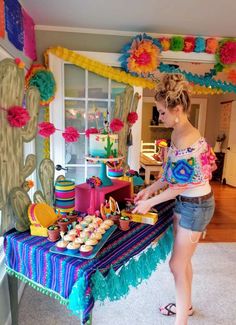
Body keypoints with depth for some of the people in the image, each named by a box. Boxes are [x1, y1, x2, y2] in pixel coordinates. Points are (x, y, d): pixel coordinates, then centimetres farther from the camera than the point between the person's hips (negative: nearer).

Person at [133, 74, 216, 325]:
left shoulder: (186, 141, -28)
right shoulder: (178, 133, 1)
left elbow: (179, 186, -22)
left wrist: (150, 203, -13)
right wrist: (150, 189, 3)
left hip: (196, 206, -9)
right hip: (185, 201, 9)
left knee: (177, 264, 4)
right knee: (183, 260, 22)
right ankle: (186, 305, 45)